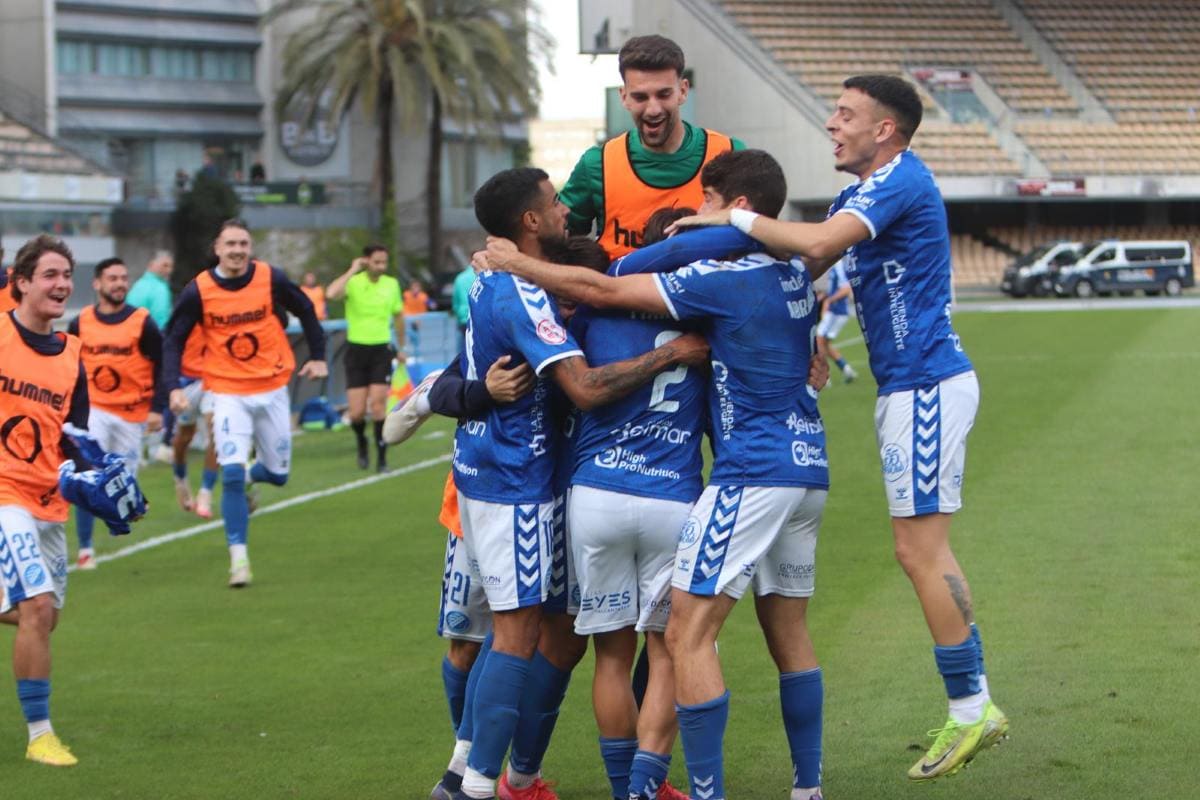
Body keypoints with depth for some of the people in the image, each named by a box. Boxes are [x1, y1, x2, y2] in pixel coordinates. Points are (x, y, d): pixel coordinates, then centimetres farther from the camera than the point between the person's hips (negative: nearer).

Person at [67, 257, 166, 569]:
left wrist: (157, 408, -8)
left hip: (132, 414, 0)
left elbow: (162, 366, -2)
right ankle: (85, 549, -10)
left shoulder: (142, 322, -4)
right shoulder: (80, 324, 2)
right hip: (94, 411, 0)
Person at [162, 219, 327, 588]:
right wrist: (174, 387, -13)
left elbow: (305, 311, 11)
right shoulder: (198, 290, -8)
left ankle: (249, 475, 46)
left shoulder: (271, 279, -6)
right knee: (232, 474, -16)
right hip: (228, 393, -2)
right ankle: (238, 558, -7)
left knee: (277, 474, 9)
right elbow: (174, 341, -1)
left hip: (272, 388, 2)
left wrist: (317, 356, 11)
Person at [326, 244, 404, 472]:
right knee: (357, 412, -3)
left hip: (381, 350, 1)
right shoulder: (353, 282, -8)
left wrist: (401, 346, 23)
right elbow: (332, 293, -31)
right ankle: (361, 444, 29)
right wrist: (353, 270, -23)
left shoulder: (392, 284, 3)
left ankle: (381, 458, -2)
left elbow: (398, 316, 18)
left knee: (378, 404, -11)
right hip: (357, 349, -1)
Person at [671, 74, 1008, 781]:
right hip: (912, 385, 10)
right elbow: (803, 268, 17)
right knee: (924, 550, 11)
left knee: (921, 549, -8)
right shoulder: (867, 191, 16)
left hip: (926, 386, -10)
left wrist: (731, 218, -20)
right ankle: (974, 707, 14)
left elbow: (817, 244, -29)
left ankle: (971, 709, -4)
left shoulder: (900, 181, -16)